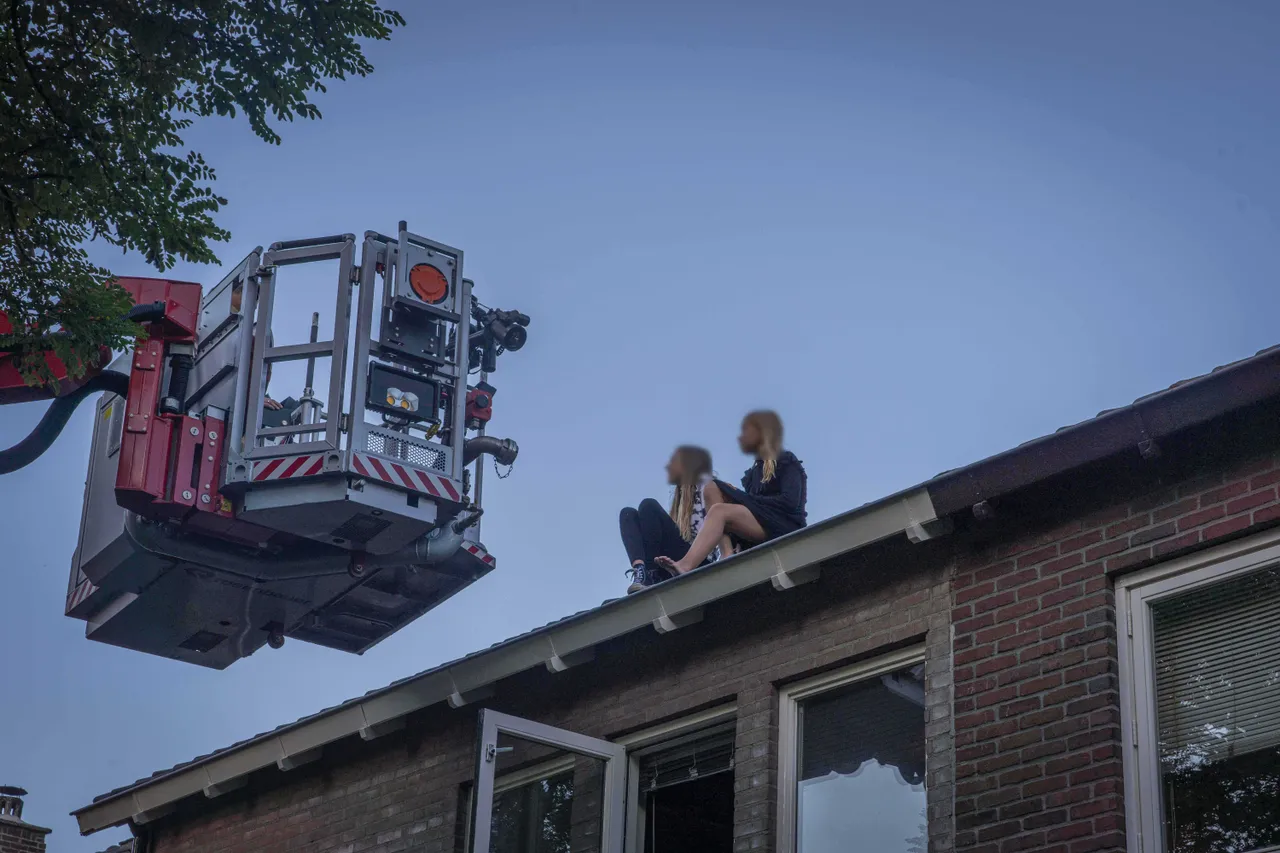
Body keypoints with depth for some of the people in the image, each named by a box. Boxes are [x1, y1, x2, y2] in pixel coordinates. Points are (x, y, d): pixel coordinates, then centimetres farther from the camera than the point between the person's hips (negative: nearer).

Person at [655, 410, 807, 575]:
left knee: (720, 510, -27)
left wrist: (745, 499, -9)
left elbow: (790, 501, -11)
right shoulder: (755, 472, 25)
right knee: (712, 488, -2)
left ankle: (685, 566, -51)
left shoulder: (787, 463, 5)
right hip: (758, 536, 7)